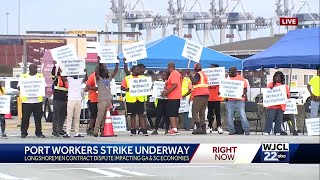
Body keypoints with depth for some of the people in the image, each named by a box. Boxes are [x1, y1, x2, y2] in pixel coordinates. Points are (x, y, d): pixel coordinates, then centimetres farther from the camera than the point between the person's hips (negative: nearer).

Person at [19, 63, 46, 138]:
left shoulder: (40, 76, 12)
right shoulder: (23, 77, 9)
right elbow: (19, 87, 4)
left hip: (37, 100, 1)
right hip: (26, 100, -1)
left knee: (38, 118, 1)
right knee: (25, 118, -1)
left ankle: (39, 133, 8)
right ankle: (23, 133, 8)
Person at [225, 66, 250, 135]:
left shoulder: (241, 79, 4)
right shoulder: (227, 79, 12)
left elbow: (245, 88, 3)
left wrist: (244, 94, -15)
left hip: (239, 100, -3)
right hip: (230, 100, 3)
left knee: (243, 115, -7)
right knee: (230, 116, 2)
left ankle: (246, 130, -2)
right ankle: (231, 131, 8)